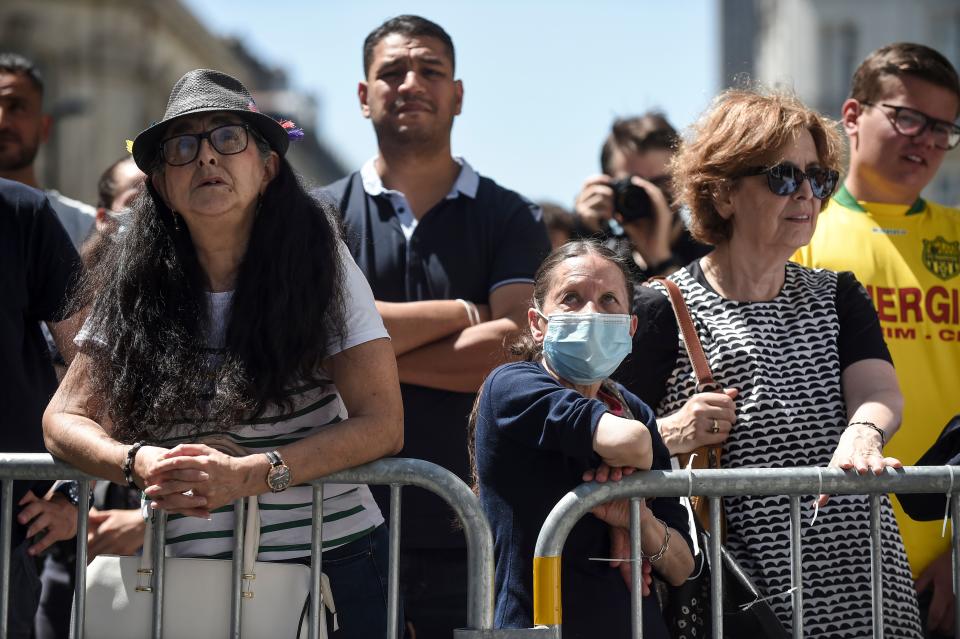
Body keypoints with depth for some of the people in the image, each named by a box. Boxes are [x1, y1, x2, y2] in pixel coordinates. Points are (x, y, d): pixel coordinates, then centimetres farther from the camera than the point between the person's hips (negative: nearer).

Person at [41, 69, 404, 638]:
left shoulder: (321, 266, -6)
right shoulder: (136, 286, 0)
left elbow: (383, 424, -12)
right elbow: (65, 419, 2)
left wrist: (247, 475, -25)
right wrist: (137, 463, -21)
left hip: (329, 555, -1)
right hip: (184, 570, 2)